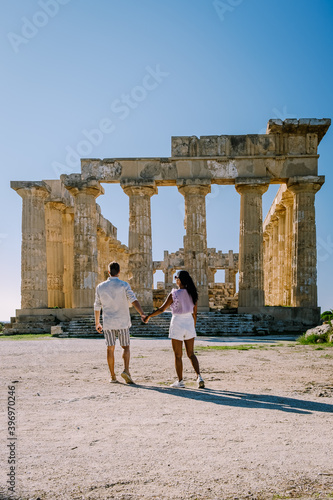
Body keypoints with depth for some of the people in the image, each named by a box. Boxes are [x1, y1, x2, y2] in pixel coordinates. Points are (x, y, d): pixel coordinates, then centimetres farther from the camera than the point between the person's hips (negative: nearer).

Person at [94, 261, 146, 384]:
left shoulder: (100, 287, 2)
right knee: (126, 347, 9)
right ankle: (126, 370, -11)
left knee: (110, 349, 9)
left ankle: (113, 376, 12)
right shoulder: (124, 285, -6)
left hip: (108, 323, 2)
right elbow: (133, 300, -21)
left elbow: (97, 307, 8)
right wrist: (142, 313, -29)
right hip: (122, 322, -2)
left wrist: (97, 323, 17)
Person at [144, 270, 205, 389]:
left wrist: (149, 316, 5)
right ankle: (199, 376, -4)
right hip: (189, 323, 4)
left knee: (178, 356, 7)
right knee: (191, 354, 12)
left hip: (177, 324, -4)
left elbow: (161, 309, -8)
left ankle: (180, 381, 13)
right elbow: (194, 313, 7)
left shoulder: (174, 294, -12)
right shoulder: (192, 294, 2)